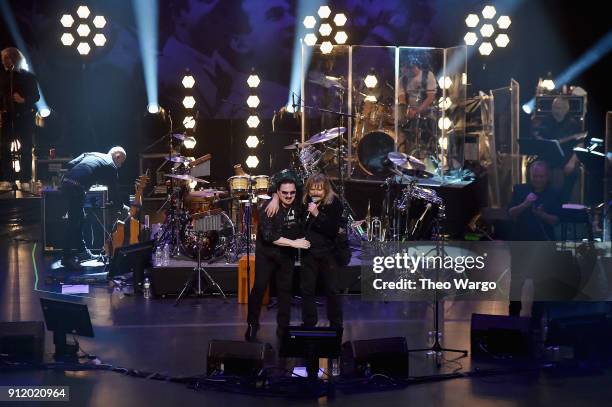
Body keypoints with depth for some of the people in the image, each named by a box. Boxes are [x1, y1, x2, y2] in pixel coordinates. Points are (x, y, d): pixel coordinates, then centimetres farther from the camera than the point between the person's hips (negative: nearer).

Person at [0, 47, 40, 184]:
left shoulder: (28, 77, 2)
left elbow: (36, 96, -2)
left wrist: (24, 100, -19)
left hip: (24, 118, -2)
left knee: (26, 150, -2)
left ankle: (25, 180, 2)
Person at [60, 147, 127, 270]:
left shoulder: (91, 154, 26)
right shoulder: (111, 166, 8)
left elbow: (71, 164, 15)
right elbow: (113, 191, 12)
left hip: (66, 182, 8)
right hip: (77, 189, -8)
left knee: (80, 218, 21)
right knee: (74, 221, -2)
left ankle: (82, 250, 30)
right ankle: (66, 257, -1)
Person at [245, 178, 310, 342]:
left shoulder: (298, 207, -2)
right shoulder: (268, 208, -17)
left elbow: (301, 228, 16)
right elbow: (268, 236, -26)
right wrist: (294, 243, -25)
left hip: (287, 254, 4)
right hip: (266, 254, -4)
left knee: (285, 290, 6)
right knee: (259, 288, -5)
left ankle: (283, 328, 16)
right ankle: (252, 326, 8)